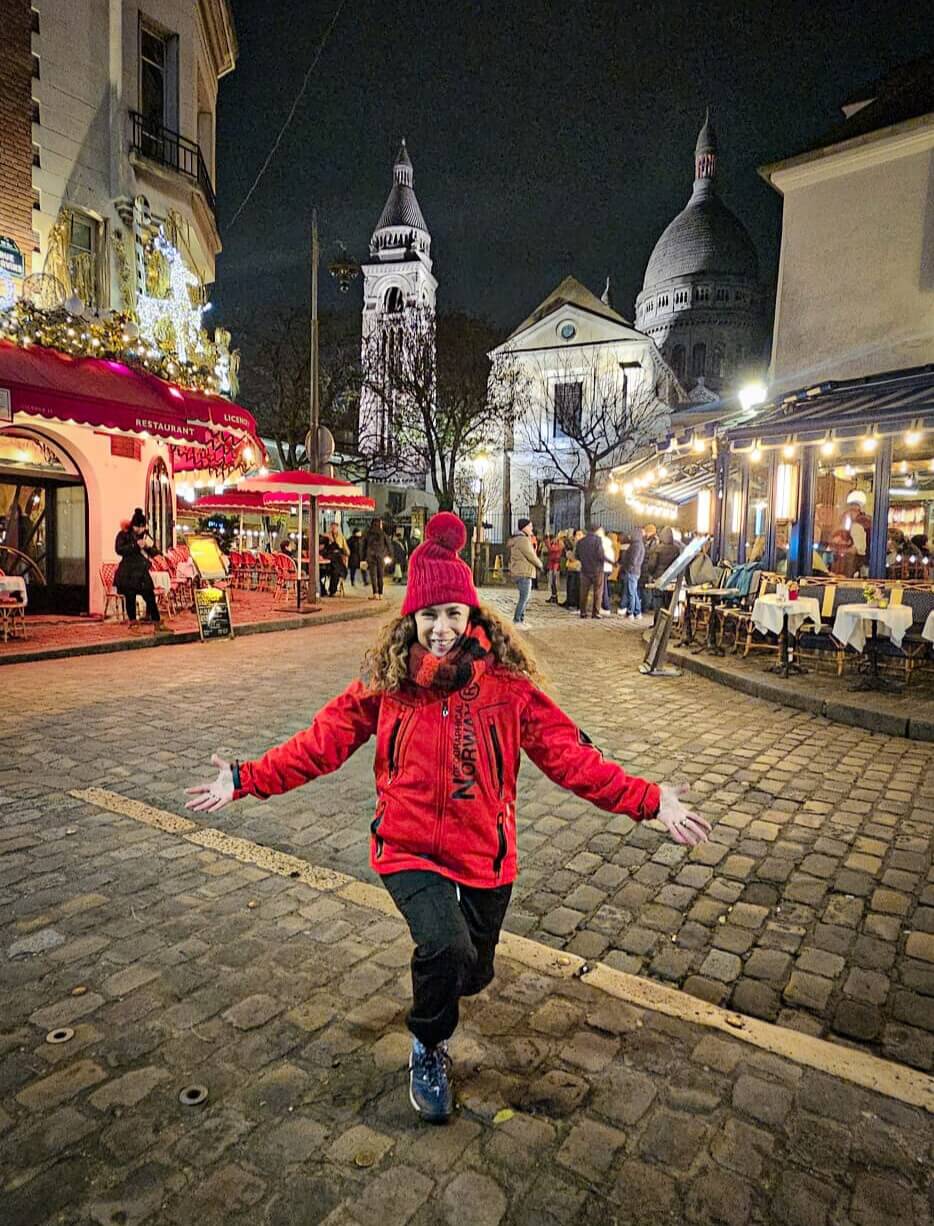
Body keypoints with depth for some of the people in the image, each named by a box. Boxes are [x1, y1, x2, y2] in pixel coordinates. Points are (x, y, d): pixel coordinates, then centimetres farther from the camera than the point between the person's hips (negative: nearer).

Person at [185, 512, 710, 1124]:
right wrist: (246, 779, -13)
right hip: (409, 850, -1)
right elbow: (321, 743, -7)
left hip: (485, 854, 1)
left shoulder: (506, 684, -14)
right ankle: (428, 1049, 11)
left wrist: (648, 799, -24)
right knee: (446, 948, -25)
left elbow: (571, 754, -15)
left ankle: (439, 975, 59)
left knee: (472, 974, 18)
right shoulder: (385, 684, -10)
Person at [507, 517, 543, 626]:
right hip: (523, 573, -11)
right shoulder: (523, 539, -16)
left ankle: (521, 620, 19)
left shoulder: (517, 539, 17)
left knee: (526, 596, 15)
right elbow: (531, 556, -17)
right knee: (524, 597, -8)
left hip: (522, 572, 11)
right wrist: (540, 564, -2)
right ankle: (516, 621, -6)